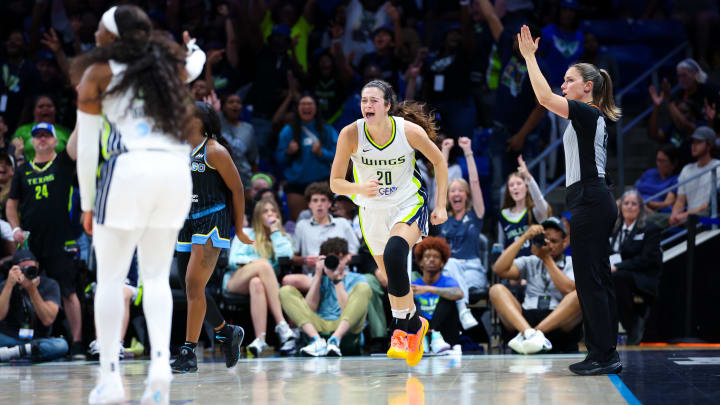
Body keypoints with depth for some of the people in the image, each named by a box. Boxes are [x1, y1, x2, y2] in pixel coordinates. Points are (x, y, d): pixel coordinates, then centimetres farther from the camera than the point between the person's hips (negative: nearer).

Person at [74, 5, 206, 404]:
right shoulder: (171, 66, 18)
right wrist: (192, 48, 67)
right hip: (175, 171, 4)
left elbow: (86, 148, 3)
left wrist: (87, 203, 11)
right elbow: (194, 62, 44)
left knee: (110, 278, 4)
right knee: (157, 276, 12)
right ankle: (161, 360, -8)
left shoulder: (98, 73, 6)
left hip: (128, 169, -4)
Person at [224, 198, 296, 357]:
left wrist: (275, 231, 8)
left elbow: (286, 255, 0)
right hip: (235, 282, -1)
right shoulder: (245, 234, 22)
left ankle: (260, 339, -54)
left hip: (263, 281, 1)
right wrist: (253, 262, -12)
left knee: (257, 283, -40)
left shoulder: (282, 237, 25)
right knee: (264, 264, -36)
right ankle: (282, 325, -46)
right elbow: (233, 259, 6)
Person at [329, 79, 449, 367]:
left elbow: (439, 162, -1)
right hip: (373, 211, 3)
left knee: (394, 254, -32)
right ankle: (415, 324, 42)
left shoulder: (409, 130, -18)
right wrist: (359, 189, -32)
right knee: (393, 278, 14)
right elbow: (335, 183, -11)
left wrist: (441, 205, -3)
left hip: (408, 205, -3)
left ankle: (401, 327, -19)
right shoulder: (350, 134, -16)